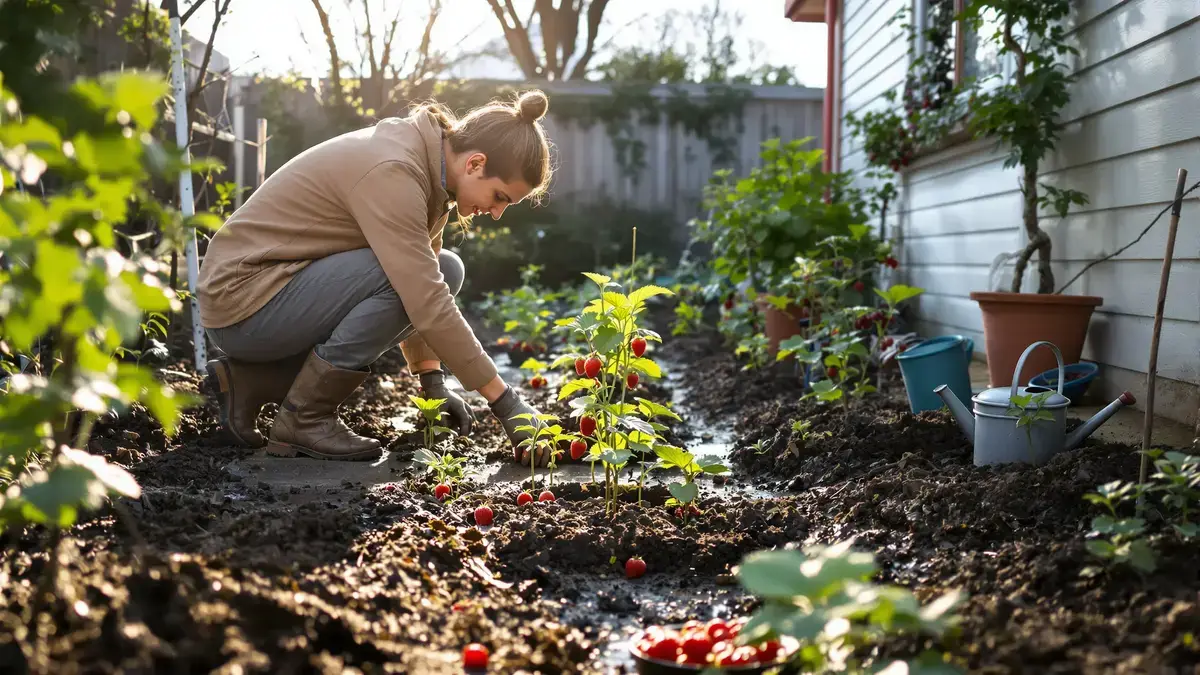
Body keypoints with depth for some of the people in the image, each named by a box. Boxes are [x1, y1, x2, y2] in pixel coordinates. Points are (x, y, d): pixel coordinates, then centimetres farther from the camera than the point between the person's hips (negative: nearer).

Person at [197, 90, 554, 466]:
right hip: (240, 299, -9)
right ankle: (304, 418, -9)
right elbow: (425, 302, -30)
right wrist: (506, 403, -26)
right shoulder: (392, 172, -26)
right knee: (402, 276, -26)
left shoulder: (428, 166, 2)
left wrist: (433, 384, -1)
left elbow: (420, 293, 8)